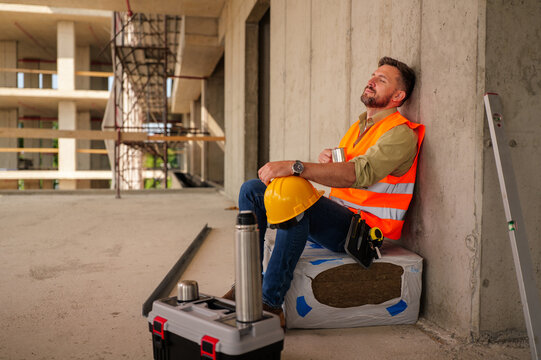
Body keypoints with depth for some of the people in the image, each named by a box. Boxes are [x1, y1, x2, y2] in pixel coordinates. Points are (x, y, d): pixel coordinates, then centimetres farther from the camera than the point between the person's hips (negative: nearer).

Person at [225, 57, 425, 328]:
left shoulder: (401, 134, -9)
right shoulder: (359, 126, 21)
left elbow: (359, 173, -28)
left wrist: (294, 166, -35)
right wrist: (325, 161, -4)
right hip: (336, 217, 9)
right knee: (252, 190, -2)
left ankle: (271, 303, -29)